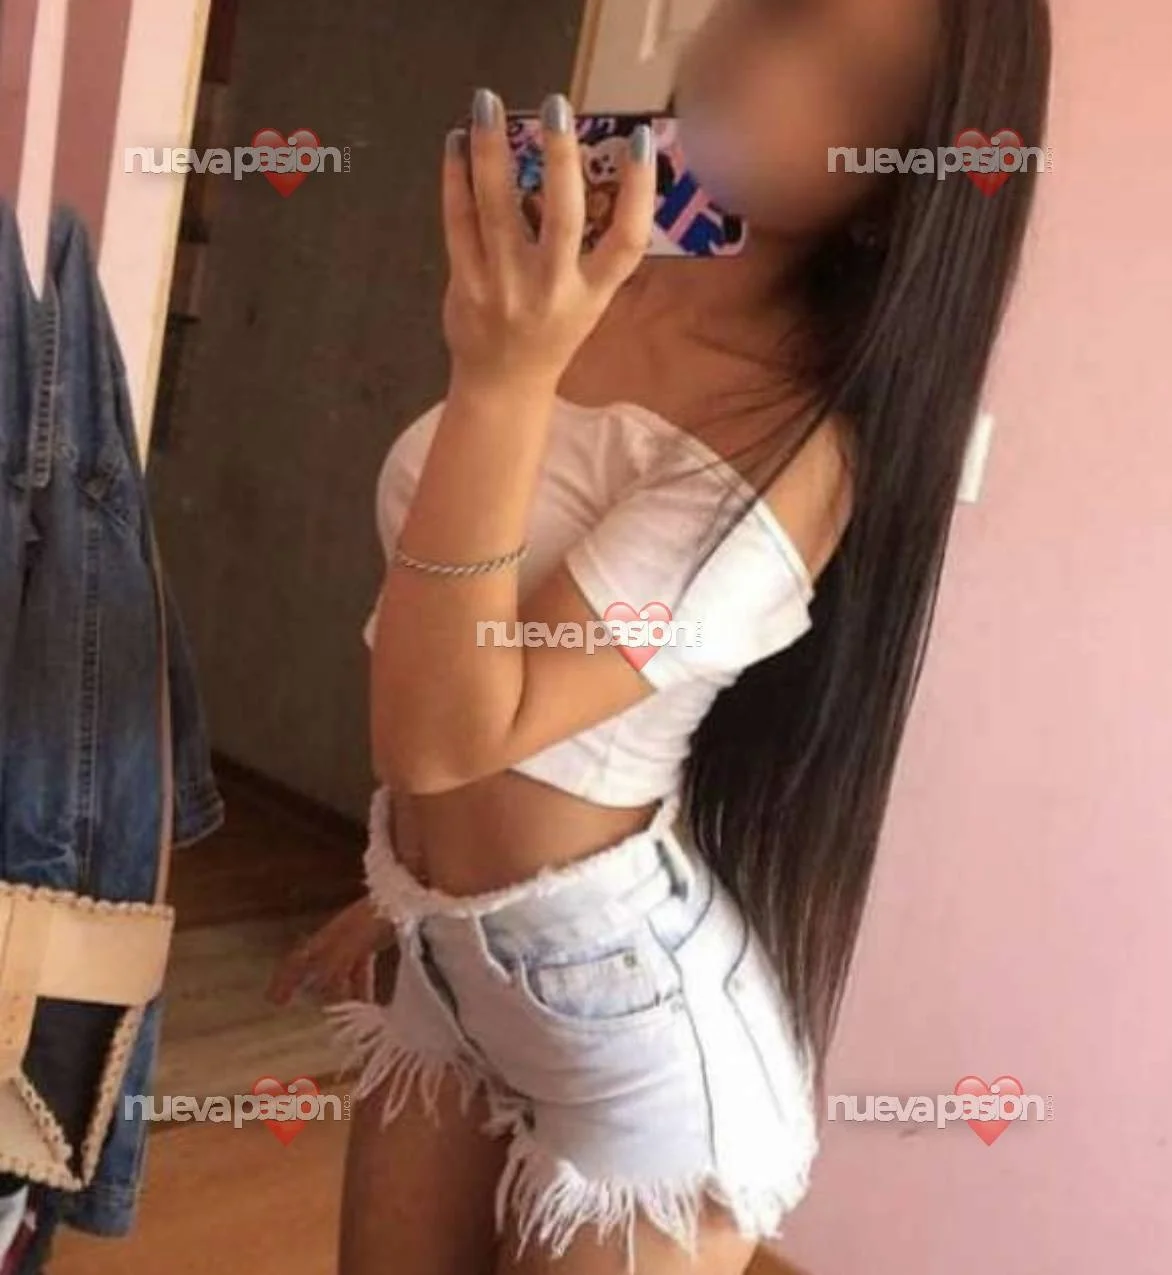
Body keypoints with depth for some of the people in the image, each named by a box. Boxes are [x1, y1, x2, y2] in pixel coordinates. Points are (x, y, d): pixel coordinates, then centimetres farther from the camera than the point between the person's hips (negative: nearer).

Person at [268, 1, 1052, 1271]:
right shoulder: (584, 297, -2)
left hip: (636, 1023, -7)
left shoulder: (802, 443, -24)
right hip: (450, 962, 7)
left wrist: (501, 384, -35)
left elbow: (440, 736, -29)